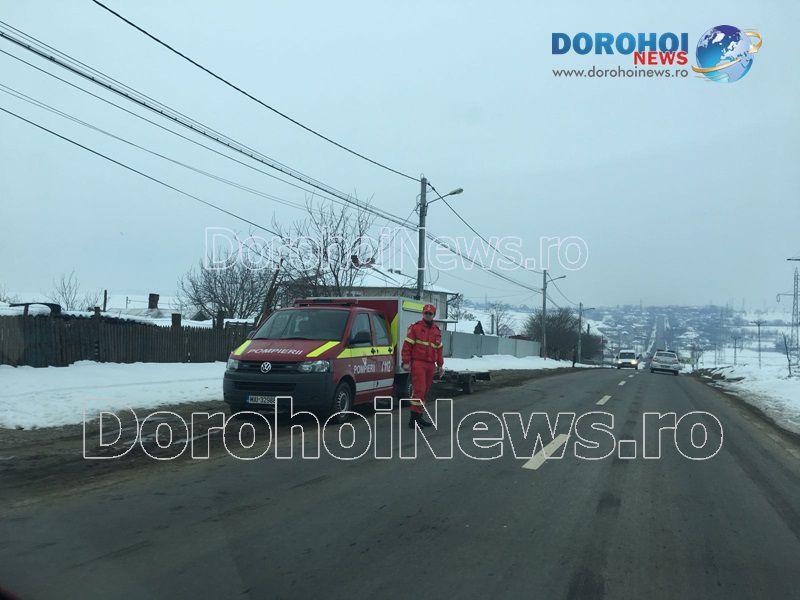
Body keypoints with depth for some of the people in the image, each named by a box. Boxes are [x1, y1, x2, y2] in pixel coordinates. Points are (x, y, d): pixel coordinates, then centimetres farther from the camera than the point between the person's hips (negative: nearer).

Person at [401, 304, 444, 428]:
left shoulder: (437, 331, 17)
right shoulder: (415, 328, -2)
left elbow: (439, 348, 23)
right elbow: (407, 345, -5)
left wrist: (440, 364, 19)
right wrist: (406, 362, -10)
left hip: (431, 365, 6)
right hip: (418, 363, -6)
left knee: (425, 391, 10)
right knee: (419, 390, -13)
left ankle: (419, 417, 17)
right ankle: (414, 418, -12)